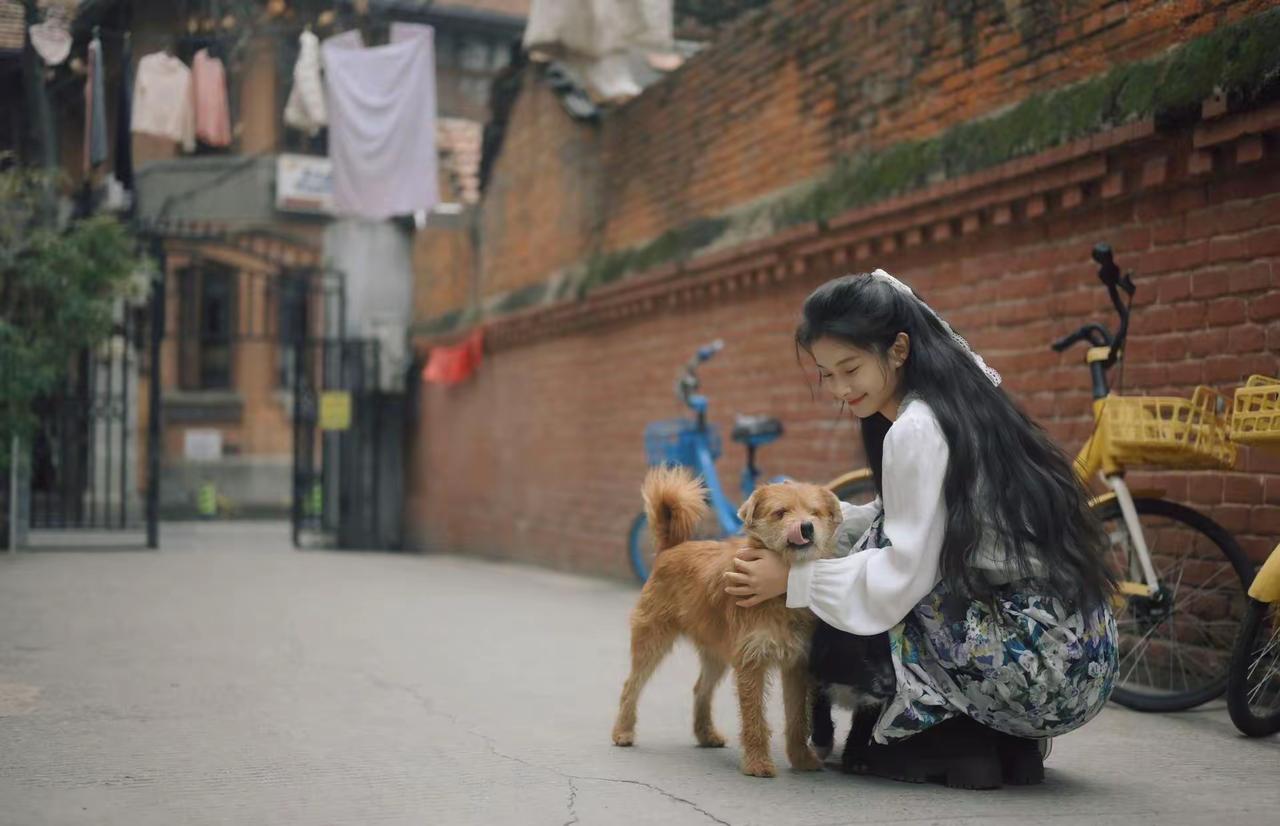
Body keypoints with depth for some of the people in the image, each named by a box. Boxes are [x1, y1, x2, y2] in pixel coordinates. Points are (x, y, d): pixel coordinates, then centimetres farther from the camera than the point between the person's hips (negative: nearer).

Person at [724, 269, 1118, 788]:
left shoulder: (916, 430, -15)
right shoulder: (962, 404, 12)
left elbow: (902, 574, -18)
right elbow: (914, 528, 18)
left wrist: (791, 580, -8)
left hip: (1039, 673, -9)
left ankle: (951, 742, 3)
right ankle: (1000, 743, 13)